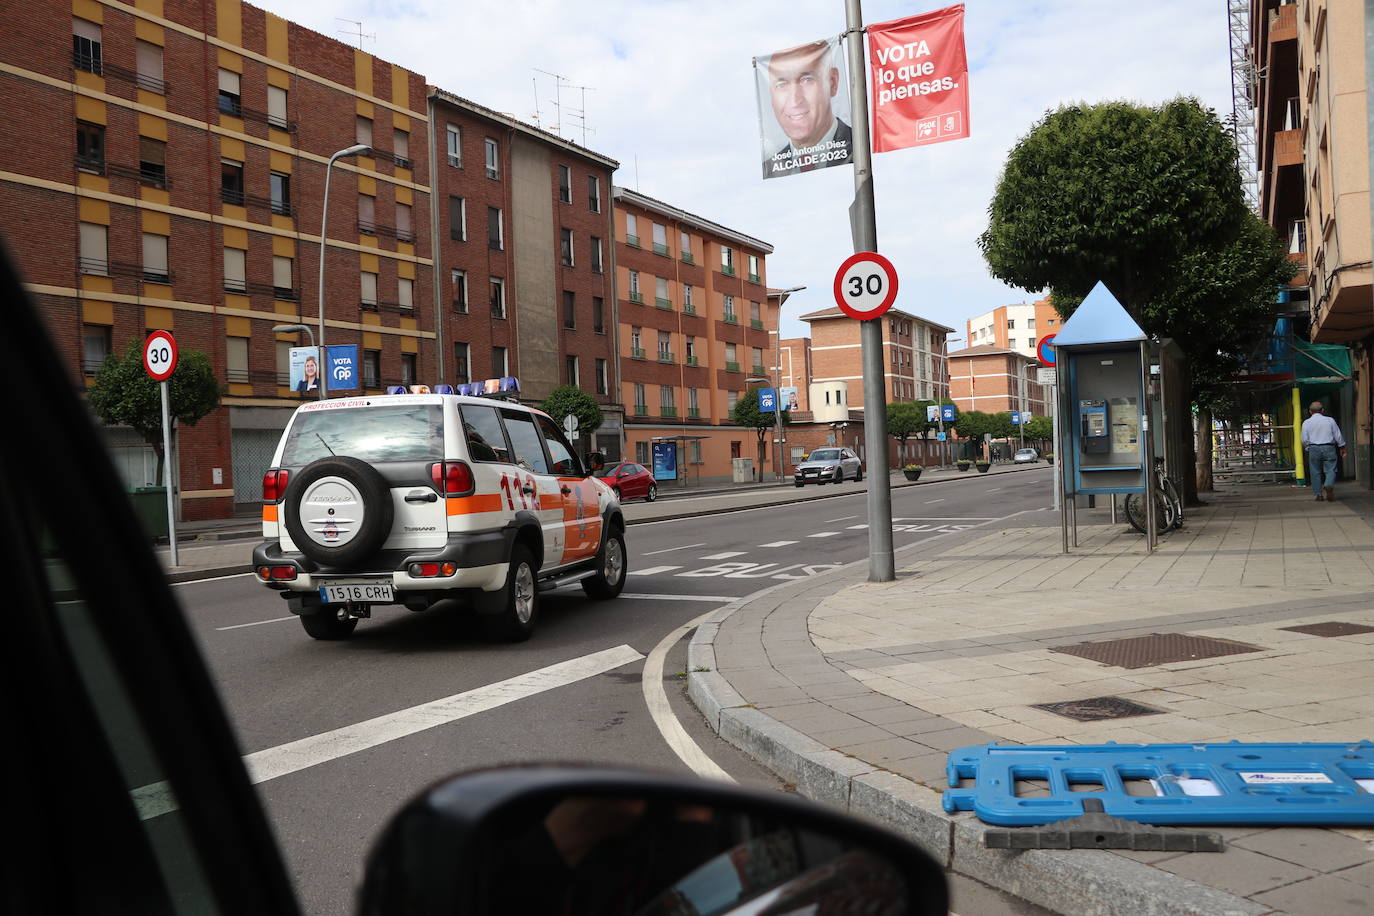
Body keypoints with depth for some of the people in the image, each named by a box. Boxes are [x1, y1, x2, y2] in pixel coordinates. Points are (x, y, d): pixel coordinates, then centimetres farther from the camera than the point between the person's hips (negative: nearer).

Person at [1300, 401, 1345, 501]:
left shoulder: (1306, 423, 1)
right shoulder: (1330, 420, 2)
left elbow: (1304, 440, -1)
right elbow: (1338, 436, 6)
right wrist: (1342, 448, 18)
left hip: (1314, 449, 0)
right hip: (1329, 448, 0)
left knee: (1315, 472, 7)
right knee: (1330, 470, 1)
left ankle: (1319, 494, 7)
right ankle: (1329, 485, -27)